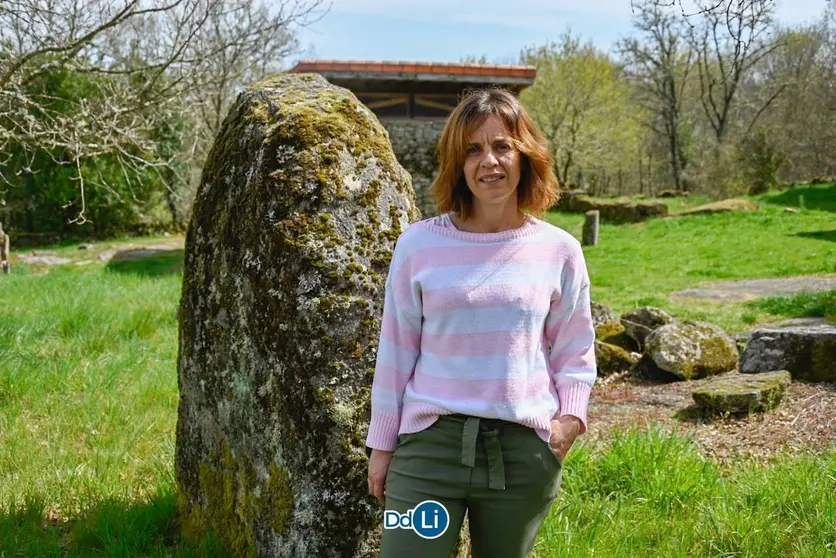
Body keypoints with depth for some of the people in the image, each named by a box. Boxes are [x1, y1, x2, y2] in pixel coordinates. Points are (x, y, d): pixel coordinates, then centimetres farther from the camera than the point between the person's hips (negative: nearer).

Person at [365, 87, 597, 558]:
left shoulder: (559, 250, 1)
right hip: (431, 441, -1)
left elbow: (575, 350, 11)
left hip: (524, 448, 1)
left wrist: (572, 415, -5)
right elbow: (396, 350, 5)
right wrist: (382, 444, 7)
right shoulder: (420, 244, -2)